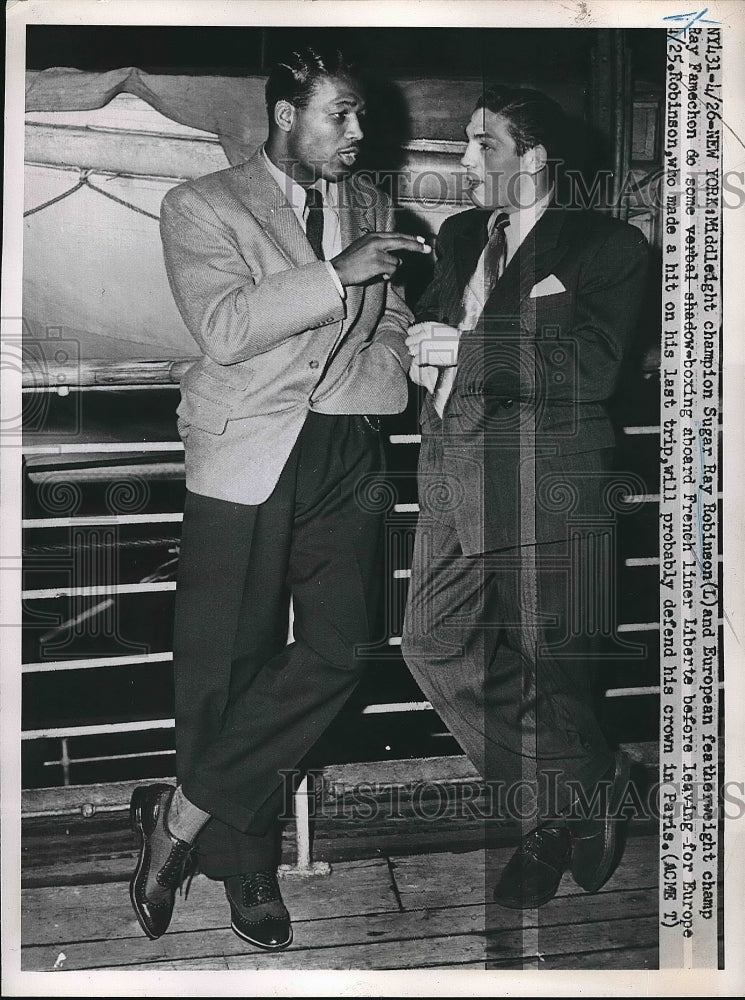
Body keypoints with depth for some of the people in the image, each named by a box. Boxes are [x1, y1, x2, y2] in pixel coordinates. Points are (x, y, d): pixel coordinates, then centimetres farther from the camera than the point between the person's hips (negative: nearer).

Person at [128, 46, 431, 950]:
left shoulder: (371, 206, 17)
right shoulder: (201, 206, 1)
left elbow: (392, 328, 18)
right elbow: (224, 329, -14)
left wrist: (344, 386, -1)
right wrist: (337, 273, -17)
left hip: (346, 459, 4)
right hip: (247, 463, -4)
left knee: (339, 646, -10)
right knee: (229, 667, 0)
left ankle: (182, 815, 4)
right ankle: (246, 869, 19)